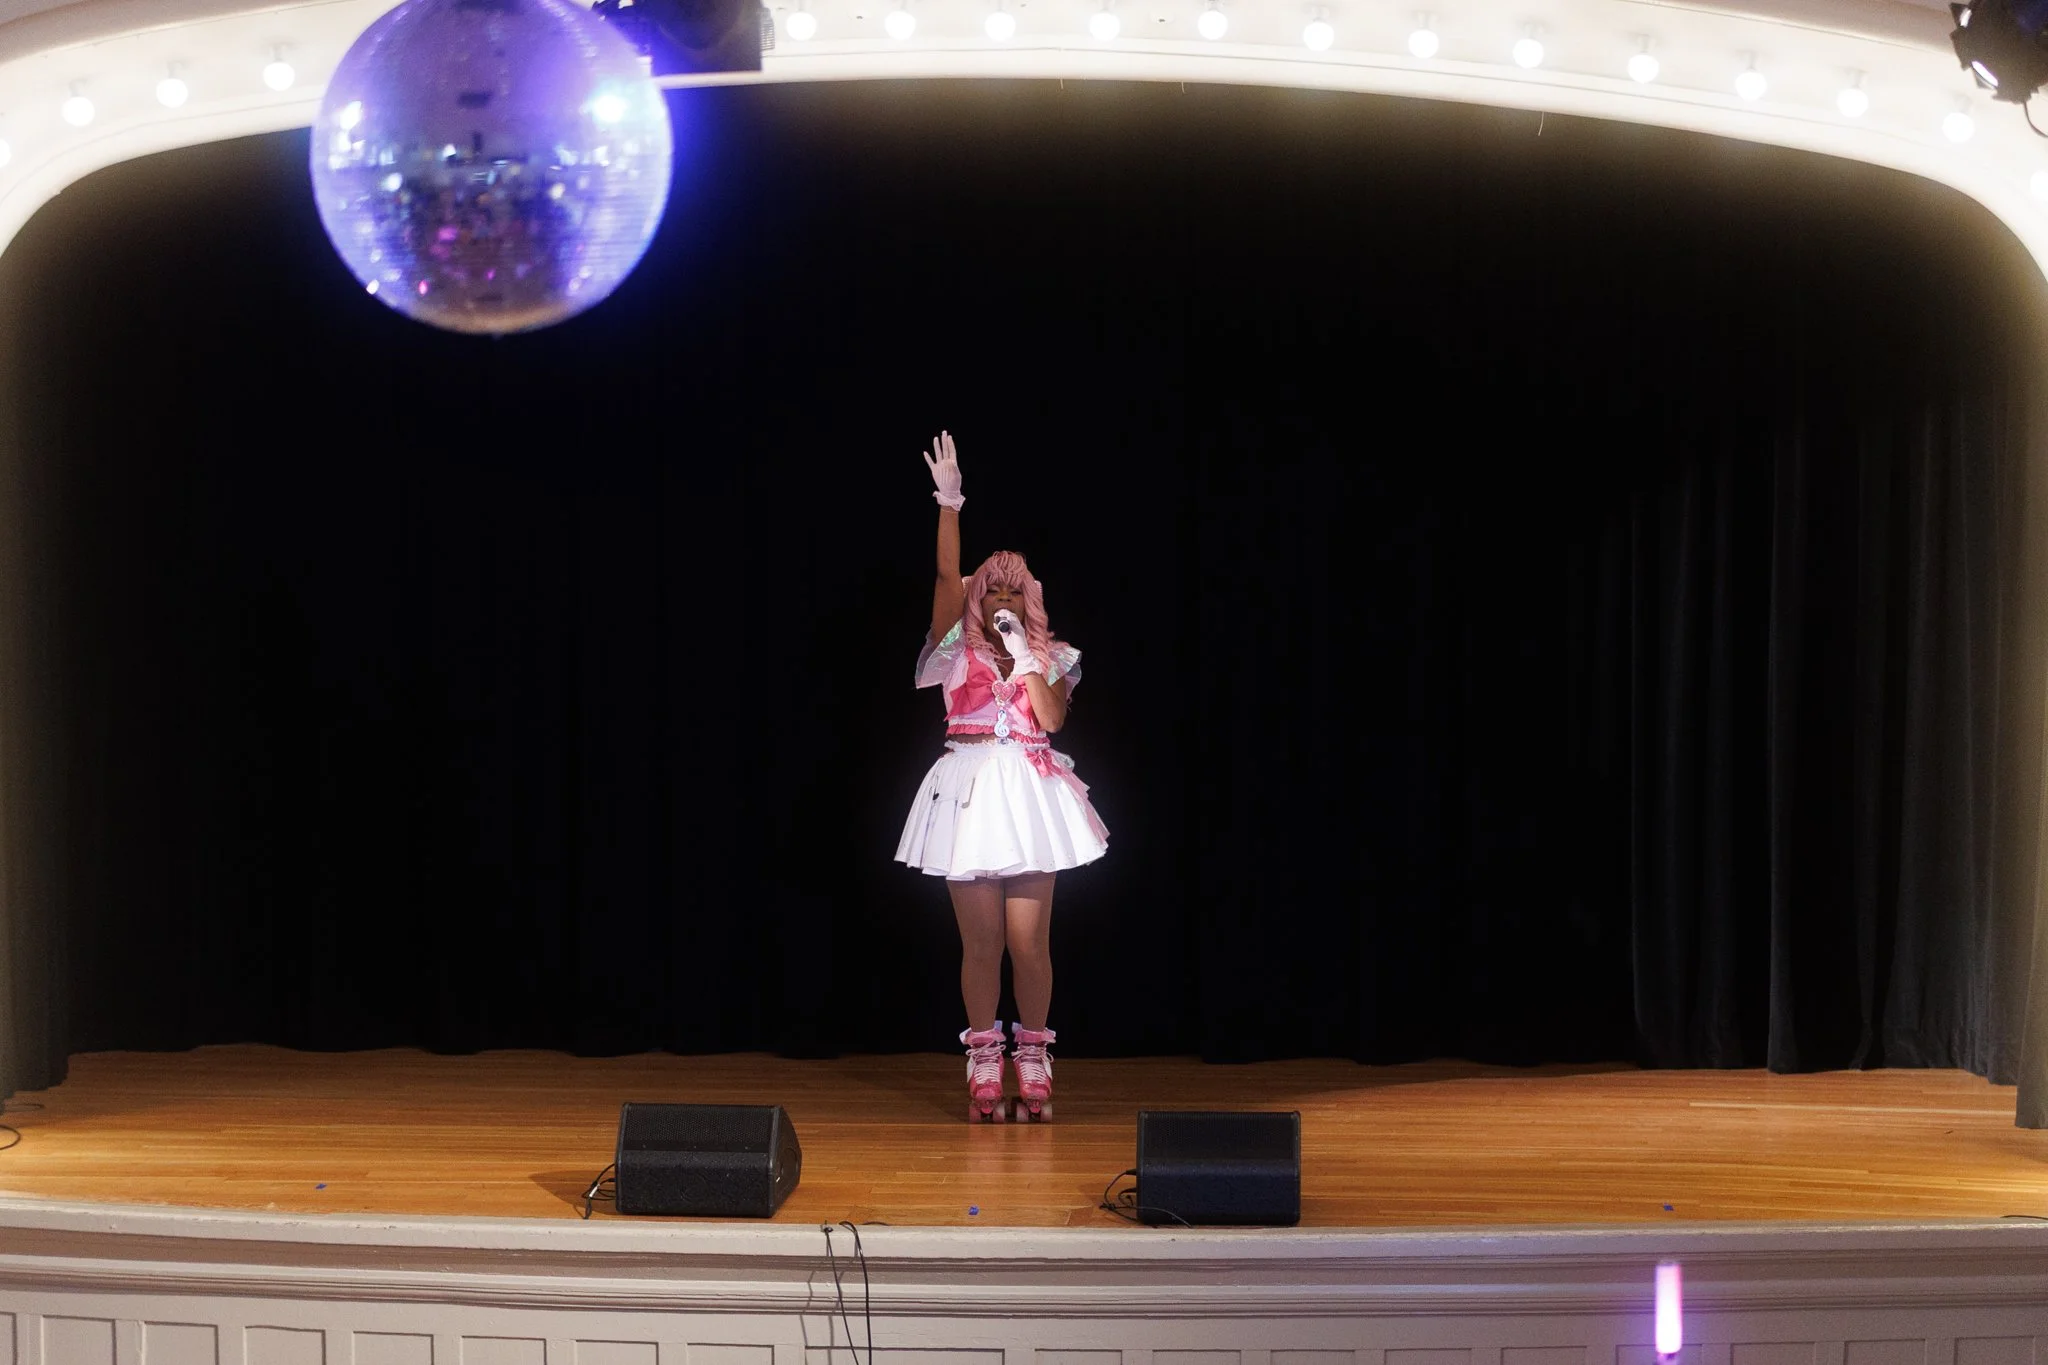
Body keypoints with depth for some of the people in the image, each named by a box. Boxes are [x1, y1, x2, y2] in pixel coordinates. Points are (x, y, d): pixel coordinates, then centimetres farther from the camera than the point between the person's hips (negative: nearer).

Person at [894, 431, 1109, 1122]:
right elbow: (948, 577, -6)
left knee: (1030, 942, -3)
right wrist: (949, 503, -16)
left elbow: (1052, 719, -6)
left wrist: (1025, 656, -7)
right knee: (982, 943, -1)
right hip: (971, 793, 0)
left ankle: (1033, 1072, 7)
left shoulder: (1049, 658, 11)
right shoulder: (959, 648, 8)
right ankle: (984, 1075, 6)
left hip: (1029, 795, 0)